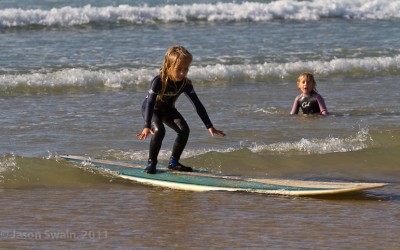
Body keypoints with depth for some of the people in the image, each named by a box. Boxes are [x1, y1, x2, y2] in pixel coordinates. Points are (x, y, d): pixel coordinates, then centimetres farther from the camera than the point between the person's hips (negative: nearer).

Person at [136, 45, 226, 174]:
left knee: (184, 130, -15)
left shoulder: (186, 84, -21)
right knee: (159, 131, -30)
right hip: (151, 109, -5)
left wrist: (210, 126, -23)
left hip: (168, 110, 5)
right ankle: (151, 162, -12)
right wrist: (147, 126, -52)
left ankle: (173, 162, 3)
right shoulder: (159, 81, -35)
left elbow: (198, 104, -19)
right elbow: (150, 103, -41)